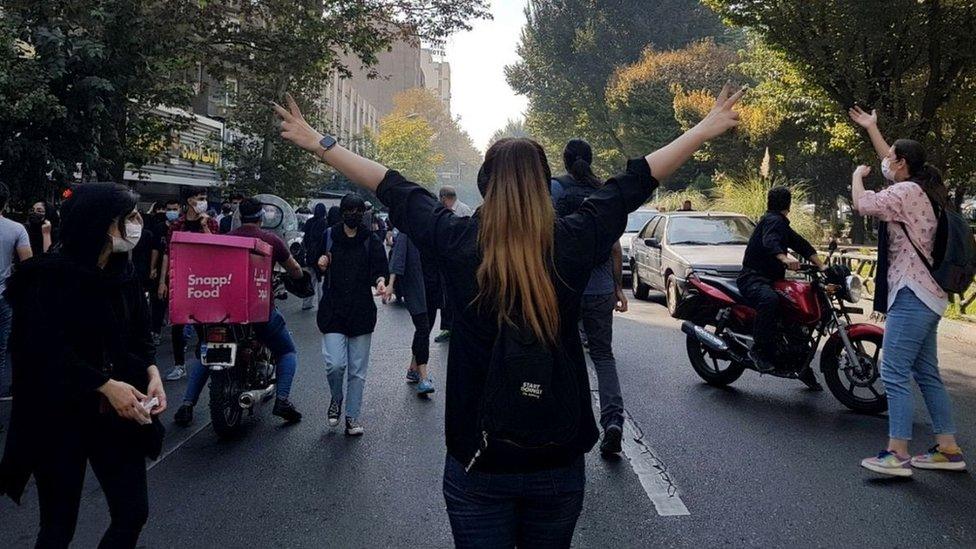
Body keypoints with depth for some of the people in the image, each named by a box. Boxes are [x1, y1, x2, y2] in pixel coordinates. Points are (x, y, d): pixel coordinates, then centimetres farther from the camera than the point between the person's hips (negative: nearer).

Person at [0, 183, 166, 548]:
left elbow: (139, 336, 11)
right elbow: (48, 350, -19)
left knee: (133, 513, 6)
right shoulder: (51, 276, -13)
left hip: (116, 413, 6)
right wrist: (106, 385, -24)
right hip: (59, 416, -6)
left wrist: (151, 371, -9)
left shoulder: (124, 275, 6)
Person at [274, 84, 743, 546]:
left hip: (477, 462, -1)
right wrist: (705, 129, 17)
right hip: (559, 462, 1)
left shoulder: (457, 242, -10)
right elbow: (633, 184, 3)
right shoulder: (573, 243, -9)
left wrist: (319, 144, 17)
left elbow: (394, 191, 2)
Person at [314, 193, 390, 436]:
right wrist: (321, 263, -6)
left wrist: (380, 281, -23)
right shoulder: (329, 236, 6)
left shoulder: (371, 240, 3)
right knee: (335, 364, -13)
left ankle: (353, 416, 17)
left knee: (357, 369, 5)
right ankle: (336, 398, 18)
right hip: (333, 310, 0)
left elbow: (380, 268, -1)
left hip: (361, 311, 0)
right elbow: (317, 264, 17)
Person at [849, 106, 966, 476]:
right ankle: (948, 450, 17)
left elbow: (861, 204, -21)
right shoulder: (919, 188, 15)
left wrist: (858, 174, -1)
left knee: (894, 374, -11)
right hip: (926, 295, 11)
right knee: (926, 374, 13)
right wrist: (871, 128, 37)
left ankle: (897, 455, -10)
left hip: (912, 295, -10)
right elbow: (892, 161, 31)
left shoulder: (907, 191, -13)